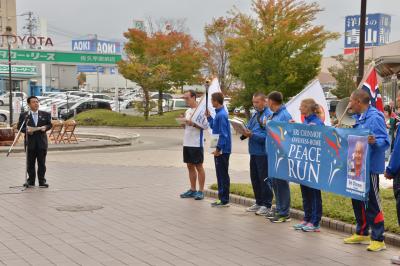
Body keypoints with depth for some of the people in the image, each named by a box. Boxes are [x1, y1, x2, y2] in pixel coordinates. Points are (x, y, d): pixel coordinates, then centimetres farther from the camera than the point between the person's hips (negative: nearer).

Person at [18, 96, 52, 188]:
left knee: (42, 162, 3)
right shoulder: (23, 115, 4)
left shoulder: (45, 114, 8)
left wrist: (45, 127, -11)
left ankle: (42, 181, 8)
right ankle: (31, 181, 14)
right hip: (30, 142, 0)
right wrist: (26, 130, -15)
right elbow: (19, 127, 3)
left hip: (42, 141, 1)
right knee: (30, 163, 5)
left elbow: (49, 124, 10)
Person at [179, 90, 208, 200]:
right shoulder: (187, 111, 13)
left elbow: (205, 126, -16)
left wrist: (192, 123, -23)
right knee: (190, 166, 12)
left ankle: (201, 191, 5)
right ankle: (192, 190, 21)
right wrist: (183, 123, 0)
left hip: (197, 144, -8)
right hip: (187, 143, 8)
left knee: (199, 166, -1)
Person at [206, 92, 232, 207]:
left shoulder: (221, 115, -18)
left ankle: (225, 200, 3)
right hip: (220, 150, 10)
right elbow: (214, 127, 22)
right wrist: (208, 116, 13)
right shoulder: (218, 113, 11)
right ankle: (222, 198, 21)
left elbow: (223, 134, -21)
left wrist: (218, 148, -20)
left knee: (223, 175, -3)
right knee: (220, 174, 14)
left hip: (222, 150, -10)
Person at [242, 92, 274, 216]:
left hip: (263, 153, -9)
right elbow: (250, 129, 19)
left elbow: (267, 136, -21)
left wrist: (252, 135, -25)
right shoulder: (255, 115, 14)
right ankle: (259, 203, 26)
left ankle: (267, 206, 6)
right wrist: (246, 133, -2)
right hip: (254, 152, 9)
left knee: (265, 179, -2)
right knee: (254, 178, 15)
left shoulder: (268, 115, -14)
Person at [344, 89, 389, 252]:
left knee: (373, 203, -4)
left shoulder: (375, 118, -16)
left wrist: (374, 142, -40)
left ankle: (378, 239, 3)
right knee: (357, 200, 16)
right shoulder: (359, 118, 12)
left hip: (370, 167, -10)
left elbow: (385, 142, -21)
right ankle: (362, 233, 29)